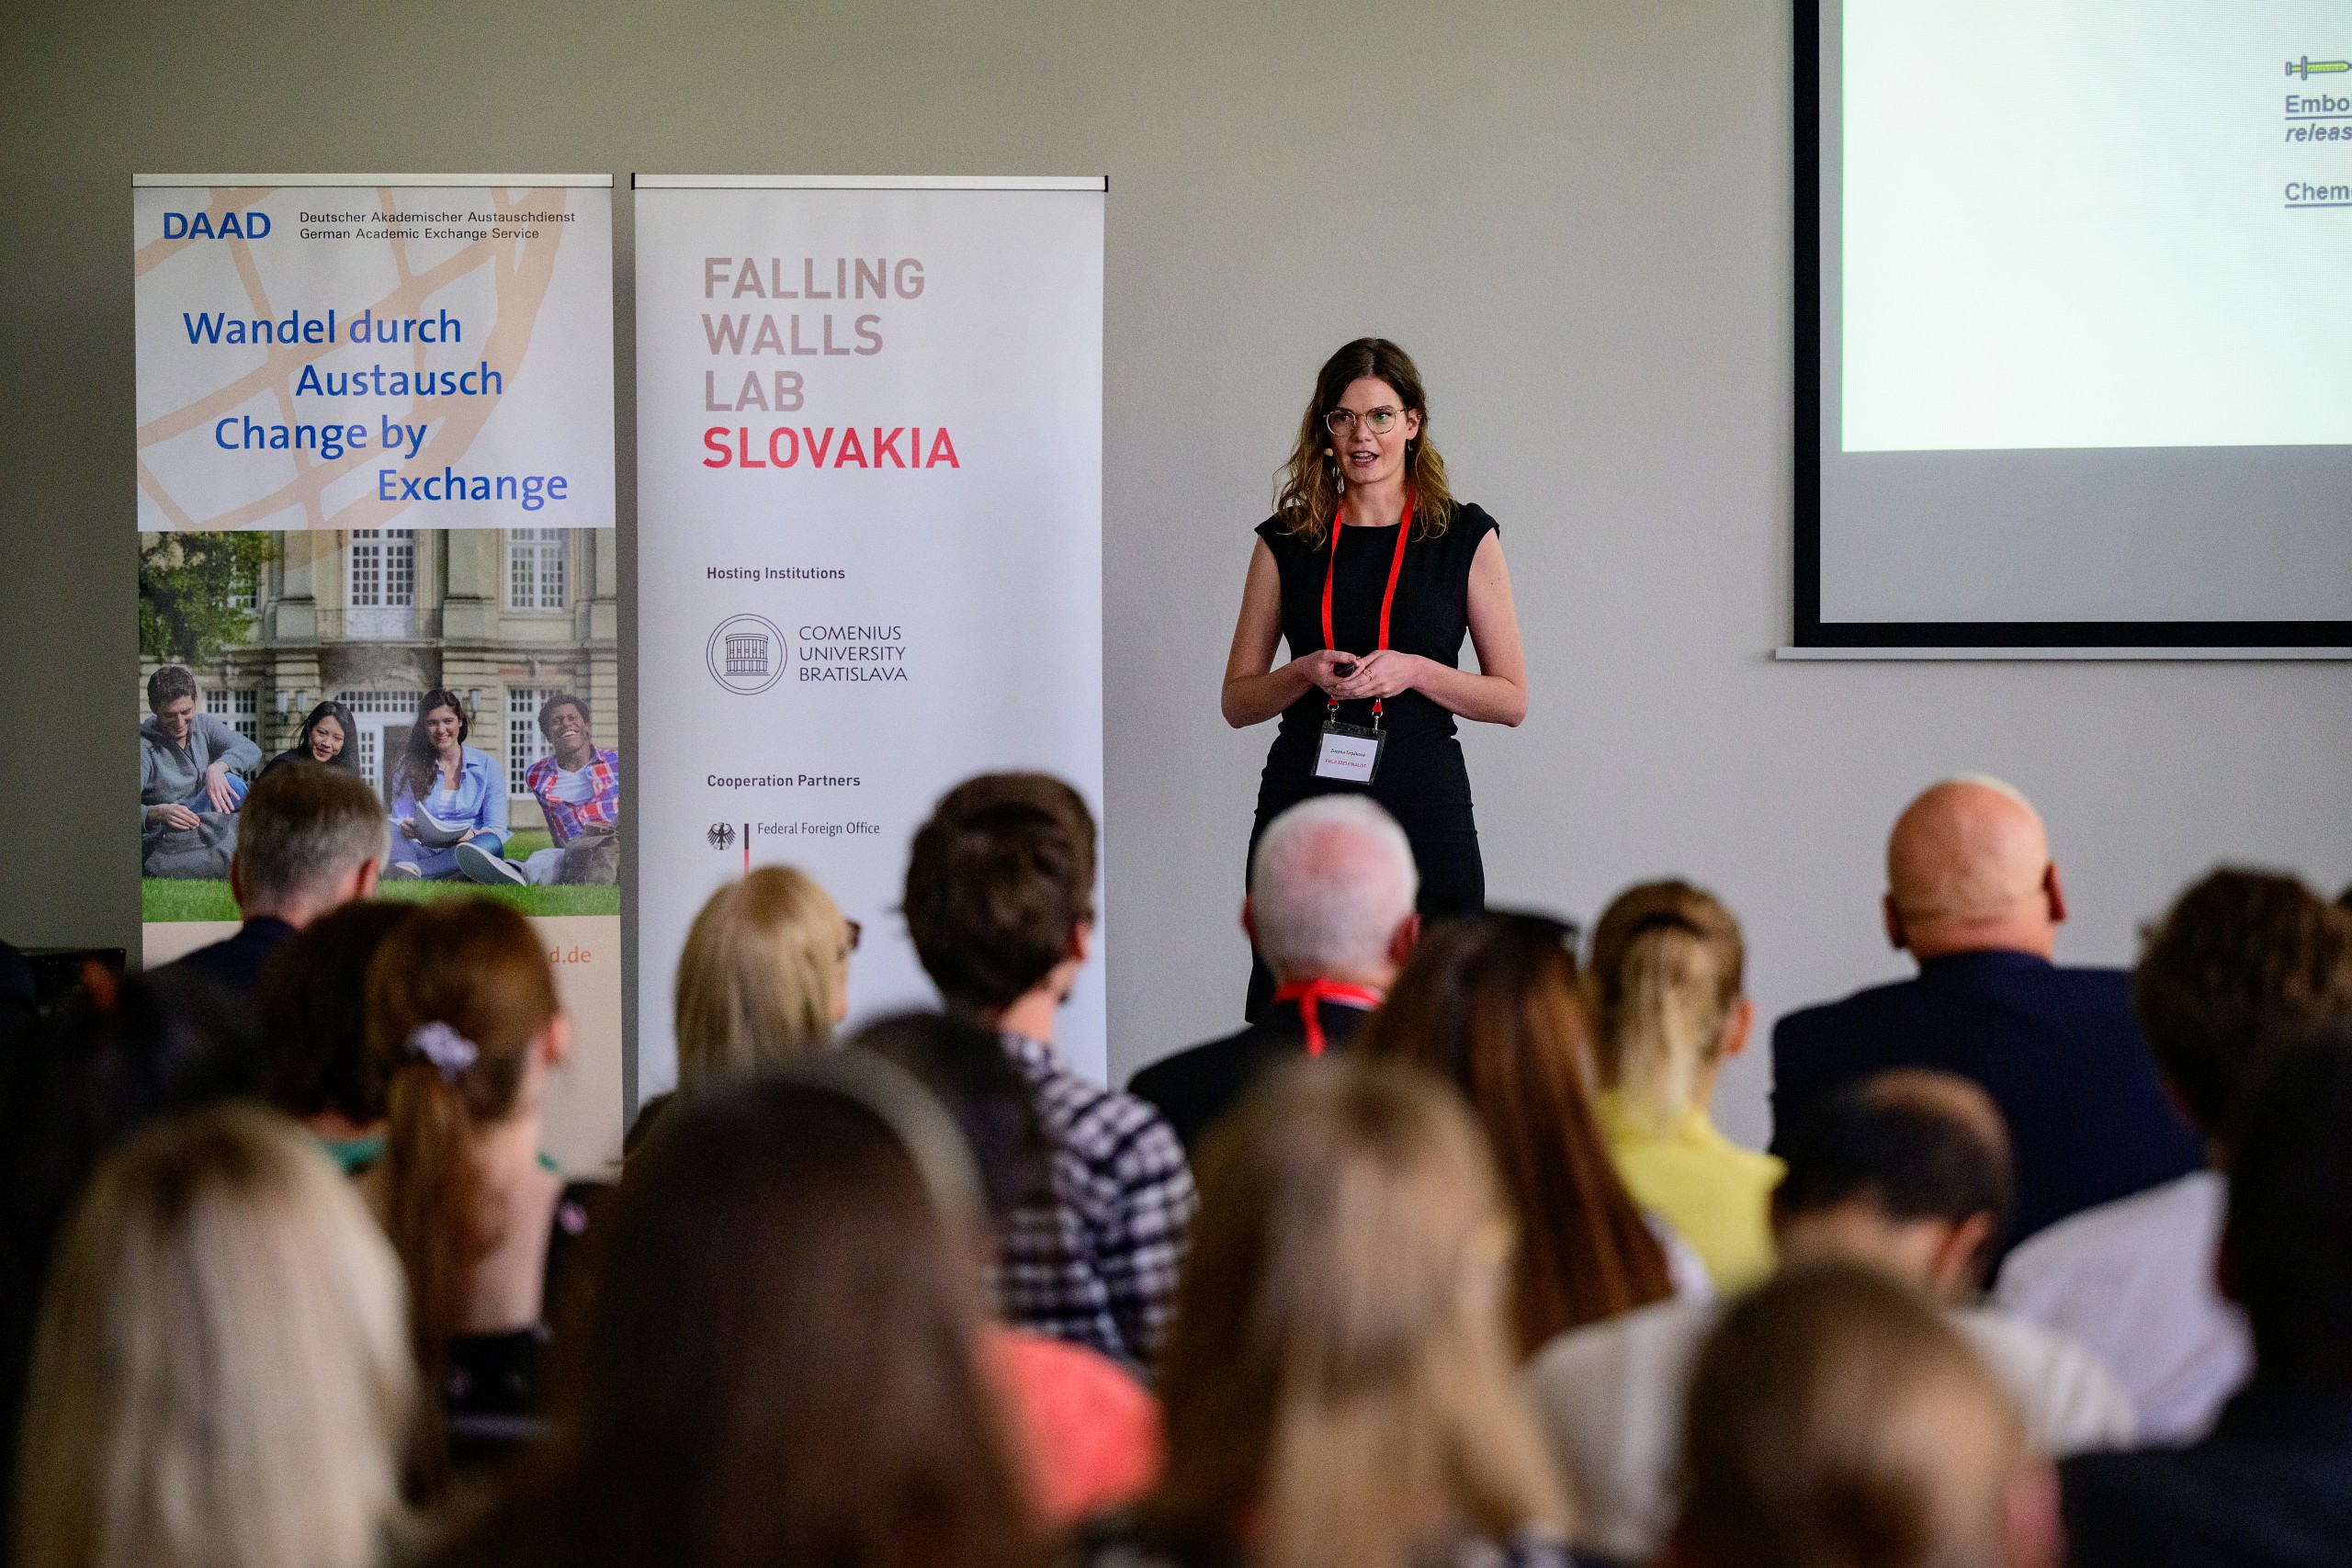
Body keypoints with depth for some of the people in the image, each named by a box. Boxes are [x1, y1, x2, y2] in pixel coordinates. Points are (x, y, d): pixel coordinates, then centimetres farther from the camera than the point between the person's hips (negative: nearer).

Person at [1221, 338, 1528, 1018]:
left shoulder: (1466, 537, 5)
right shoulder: (1287, 542, 9)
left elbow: (1511, 699, 5)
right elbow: (1237, 701, 11)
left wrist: (1413, 671, -10)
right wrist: (1307, 674, -8)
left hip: (1423, 808, -1)